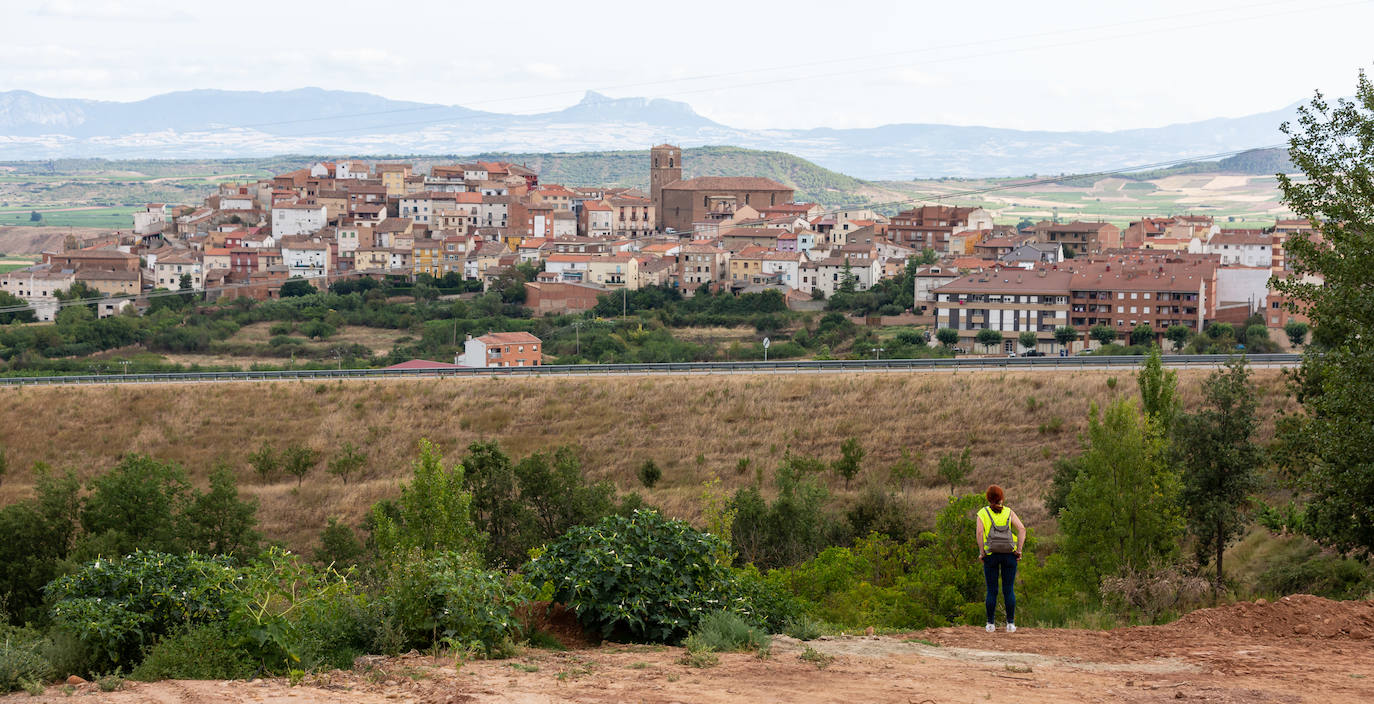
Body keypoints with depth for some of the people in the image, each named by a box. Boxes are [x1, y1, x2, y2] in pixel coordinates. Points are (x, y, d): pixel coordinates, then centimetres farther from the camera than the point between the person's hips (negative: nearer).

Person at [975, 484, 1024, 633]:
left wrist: (981, 552, -7)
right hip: (1009, 555, 0)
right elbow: (1022, 529, -8)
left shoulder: (983, 513, 3)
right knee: (1009, 590, 6)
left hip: (990, 555, 0)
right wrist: (1019, 550, -6)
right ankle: (1010, 624, 4)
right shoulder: (1009, 513, 6)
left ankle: (990, 624, 7)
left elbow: (979, 532, -13)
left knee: (992, 591, 6)